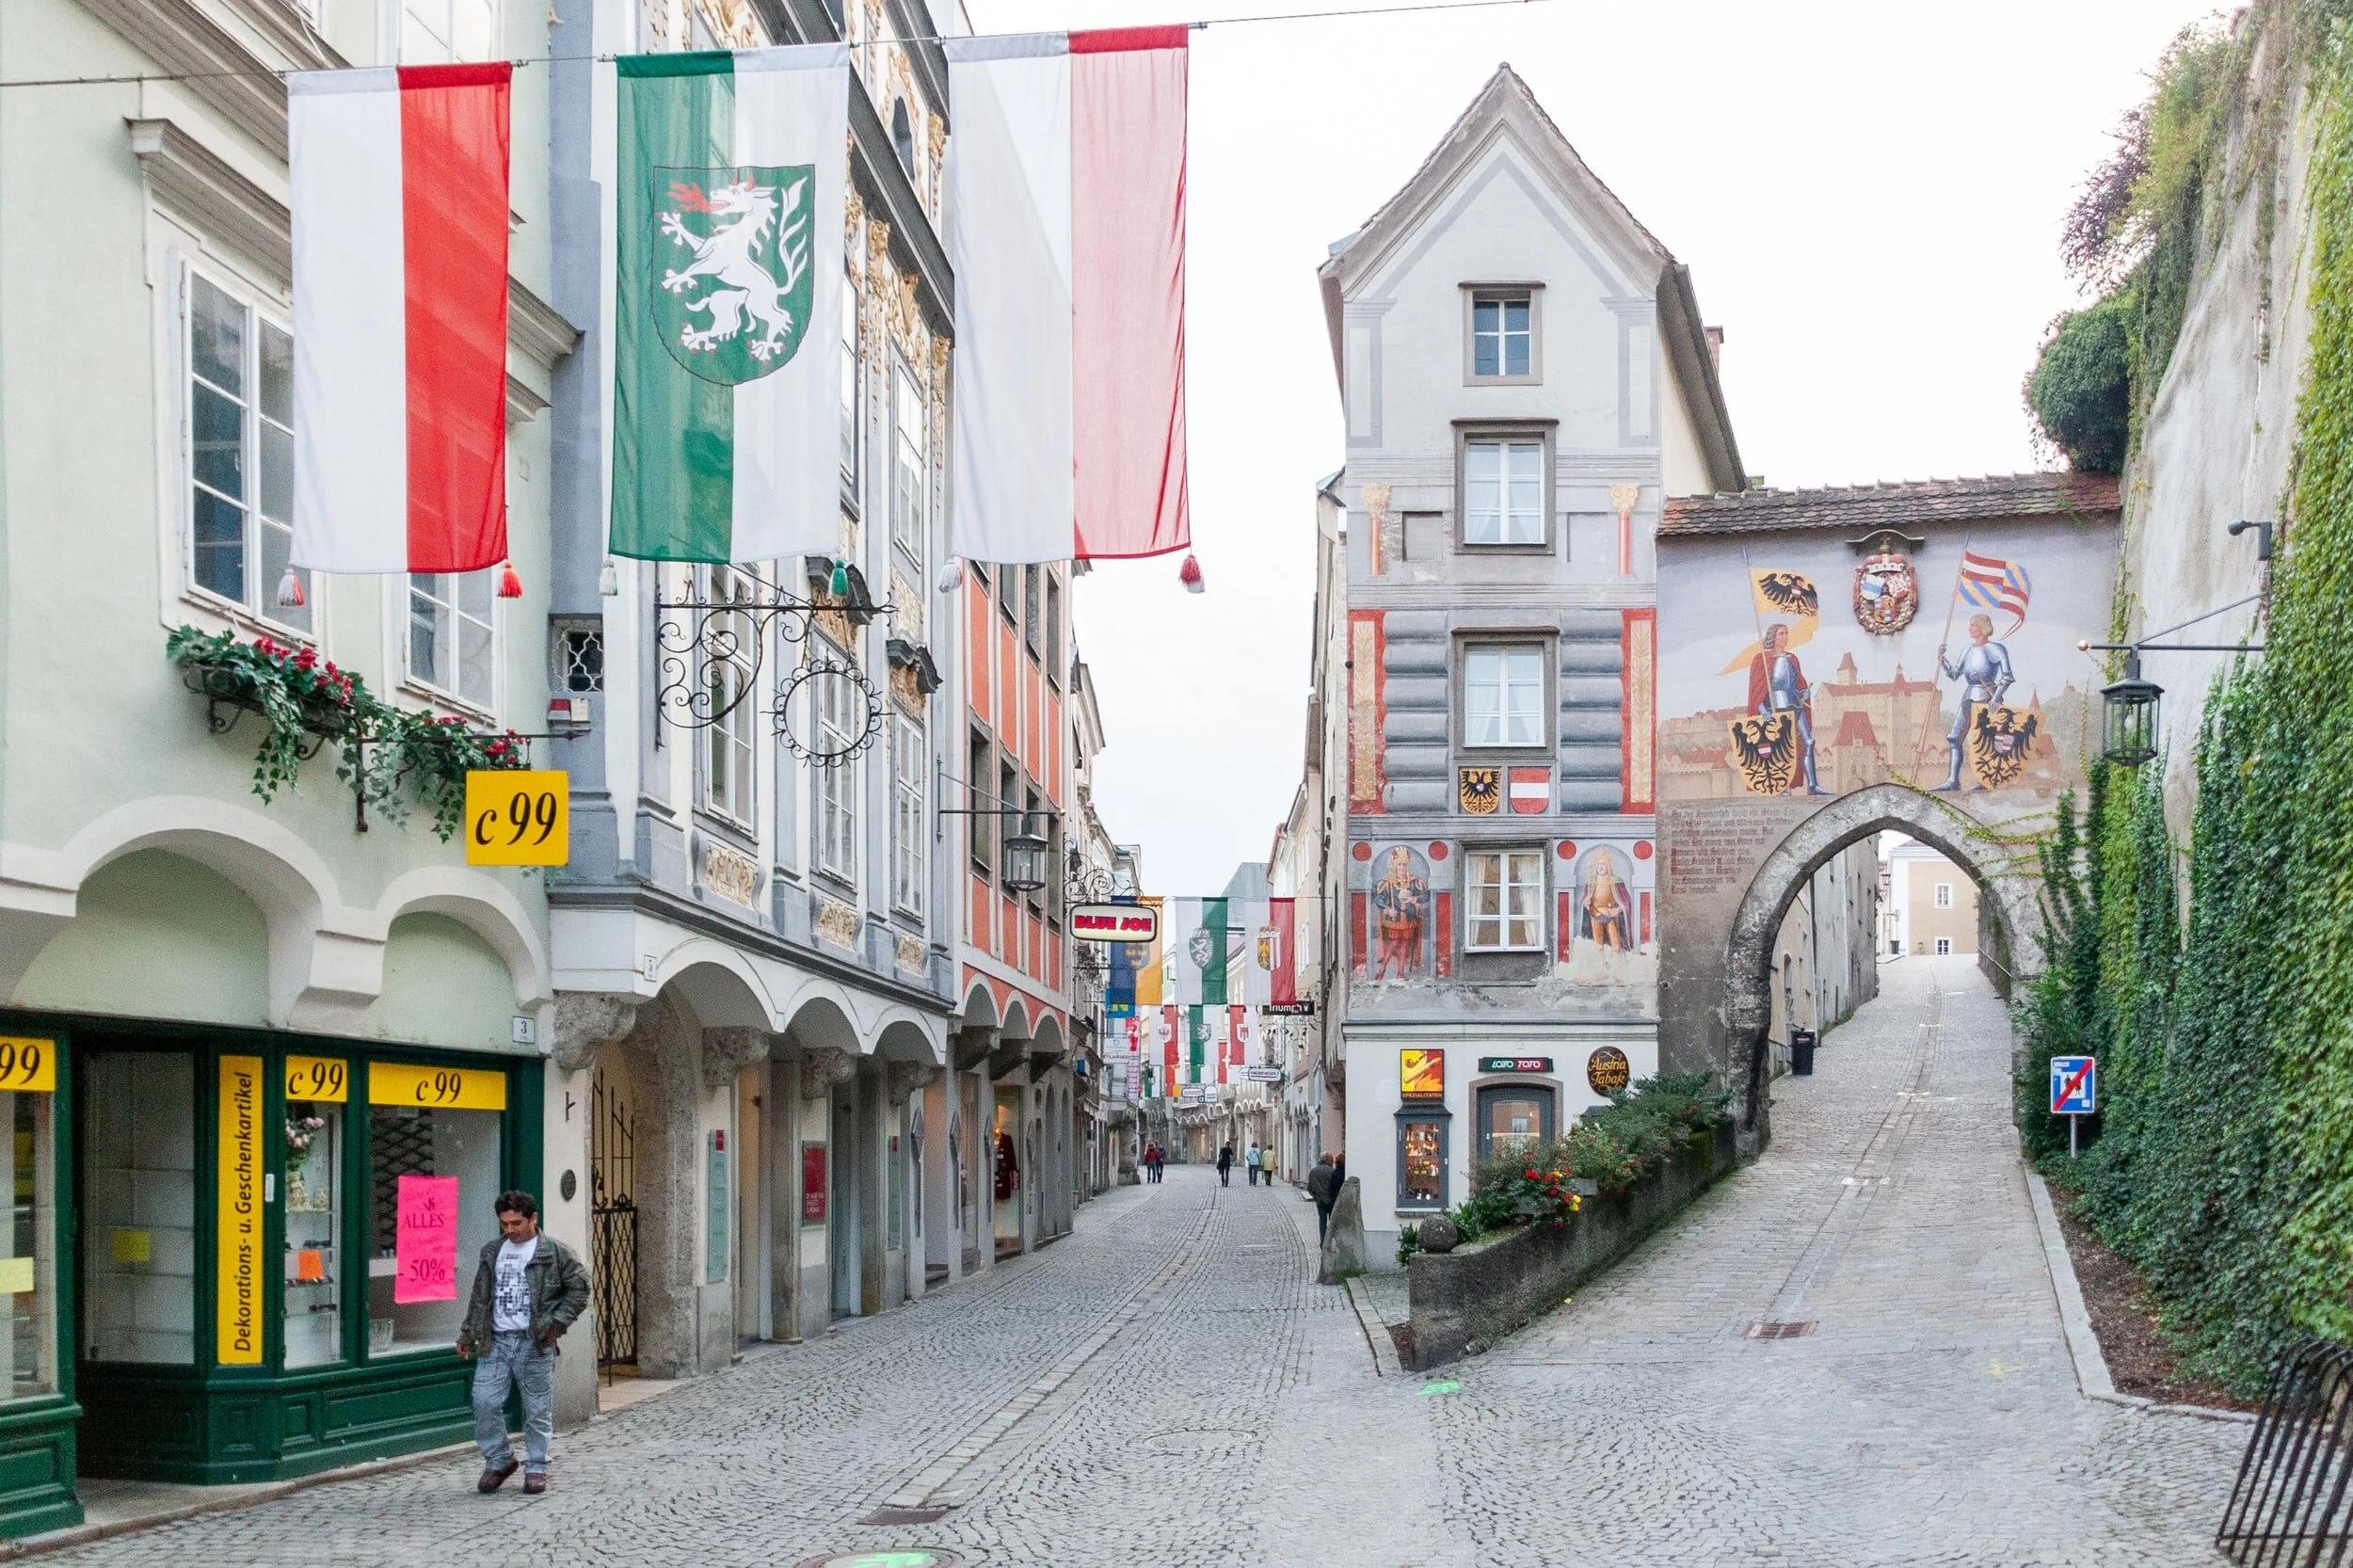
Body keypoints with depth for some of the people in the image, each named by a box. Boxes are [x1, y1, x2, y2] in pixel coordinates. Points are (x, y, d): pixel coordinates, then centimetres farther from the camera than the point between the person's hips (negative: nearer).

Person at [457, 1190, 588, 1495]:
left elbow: (579, 1286, 1)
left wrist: (559, 1321, -6)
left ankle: (537, 1468, 13)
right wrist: (467, 1335, 16)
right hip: (495, 1342, 4)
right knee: (485, 1402, -4)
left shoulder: (554, 1252, 0)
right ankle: (498, 1460, 12)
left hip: (534, 1343, -4)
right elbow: (480, 1297, 20)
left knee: (538, 1409, 1)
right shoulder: (492, 1252, 13)